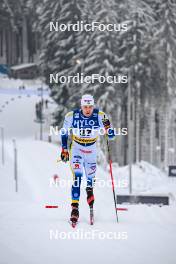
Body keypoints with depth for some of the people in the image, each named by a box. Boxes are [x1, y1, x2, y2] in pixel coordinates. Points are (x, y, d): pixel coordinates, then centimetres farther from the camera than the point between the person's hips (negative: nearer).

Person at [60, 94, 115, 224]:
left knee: (90, 177, 10)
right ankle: (75, 207, -20)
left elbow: (111, 136, -15)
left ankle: (89, 189, 46)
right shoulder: (71, 116, -16)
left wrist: (107, 127, -35)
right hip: (76, 149, -2)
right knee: (77, 176, -19)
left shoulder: (100, 116, -17)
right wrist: (64, 149, -3)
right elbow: (64, 132, 1)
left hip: (92, 150, 2)